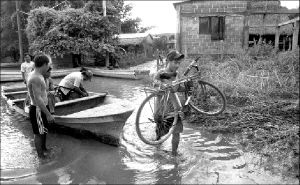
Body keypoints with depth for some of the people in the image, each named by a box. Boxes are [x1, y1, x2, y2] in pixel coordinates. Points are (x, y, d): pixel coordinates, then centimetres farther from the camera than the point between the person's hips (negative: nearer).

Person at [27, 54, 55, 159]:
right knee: (39, 133, 6)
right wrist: (48, 114, -26)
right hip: (37, 110, -10)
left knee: (44, 131, 24)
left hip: (42, 107, 10)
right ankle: (41, 155, 23)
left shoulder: (37, 75, 7)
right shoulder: (36, 78, -26)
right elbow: (38, 99, -28)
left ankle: (44, 149, 43)